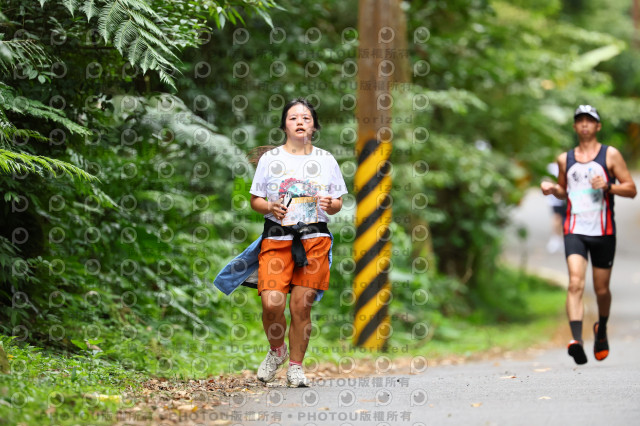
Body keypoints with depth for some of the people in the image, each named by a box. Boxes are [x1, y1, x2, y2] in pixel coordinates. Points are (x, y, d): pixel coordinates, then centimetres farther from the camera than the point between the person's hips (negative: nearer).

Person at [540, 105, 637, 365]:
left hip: (603, 231, -1)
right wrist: (552, 189, 3)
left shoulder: (610, 155, 3)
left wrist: (607, 186, -16)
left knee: (601, 289, 9)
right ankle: (576, 340, -31)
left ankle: (601, 330, 38)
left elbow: (631, 189, 1)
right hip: (574, 231, 1)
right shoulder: (565, 159, 11)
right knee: (575, 283, -19)